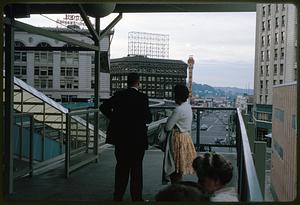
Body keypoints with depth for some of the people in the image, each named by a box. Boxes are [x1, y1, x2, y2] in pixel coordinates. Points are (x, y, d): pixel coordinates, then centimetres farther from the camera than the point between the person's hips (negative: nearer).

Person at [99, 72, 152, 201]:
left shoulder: (119, 95, 1)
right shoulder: (142, 98, -12)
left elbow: (103, 107, 0)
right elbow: (148, 118, -13)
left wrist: (114, 118, 11)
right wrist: (148, 118, 9)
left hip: (120, 138, 4)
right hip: (137, 138, -4)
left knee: (121, 167, 15)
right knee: (136, 168, 7)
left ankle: (118, 196, 20)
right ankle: (136, 198, 13)